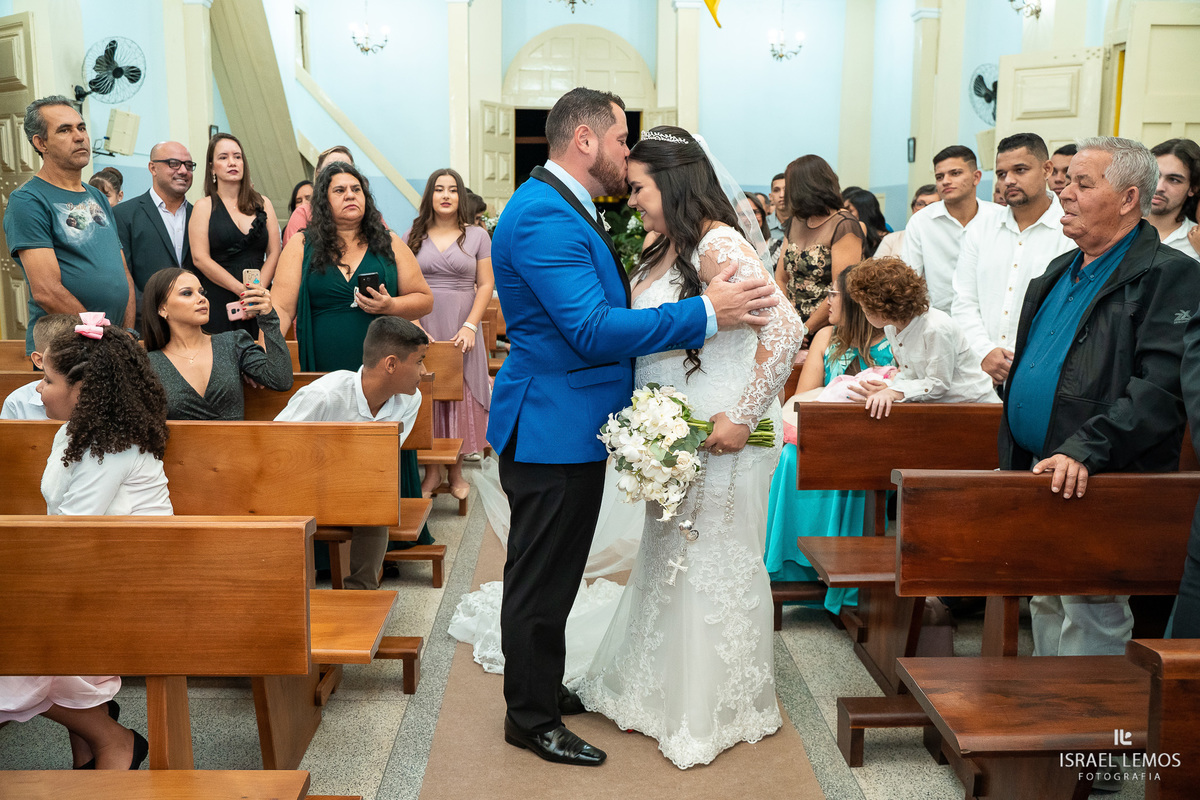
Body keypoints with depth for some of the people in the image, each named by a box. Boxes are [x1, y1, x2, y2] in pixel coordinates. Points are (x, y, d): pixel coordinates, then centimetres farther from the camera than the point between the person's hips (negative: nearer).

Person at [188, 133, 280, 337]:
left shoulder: (263, 204, 13)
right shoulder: (204, 207, 5)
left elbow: (274, 253, 6)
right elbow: (200, 258, -5)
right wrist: (242, 290, -13)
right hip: (218, 303, -2)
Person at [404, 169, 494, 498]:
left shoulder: (477, 236, 5)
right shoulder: (412, 237, 7)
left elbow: (486, 285, 1)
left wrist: (470, 326, -10)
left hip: (461, 332, -1)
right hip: (423, 331, 1)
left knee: (461, 397, 2)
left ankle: (456, 471, 14)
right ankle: (432, 470, 12)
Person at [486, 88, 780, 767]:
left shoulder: (562, 208, 13)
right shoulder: (545, 217, -21)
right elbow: (593, 330, -27)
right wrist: (706, 313, -25)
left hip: (566, 424, 11)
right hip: (554, 427, -11)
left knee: (547, 573, 21)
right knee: (542, 577, 3)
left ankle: (542, 686, 37)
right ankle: (532, 718, 18)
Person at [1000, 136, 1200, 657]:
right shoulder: (1060, 272, 16)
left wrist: (1084, 451, -28)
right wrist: (1015, 460, 16)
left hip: (1101, 485, -8)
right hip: (1039, 477, 8)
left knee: (1091, 616, -3)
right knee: (1046, 604, 17)